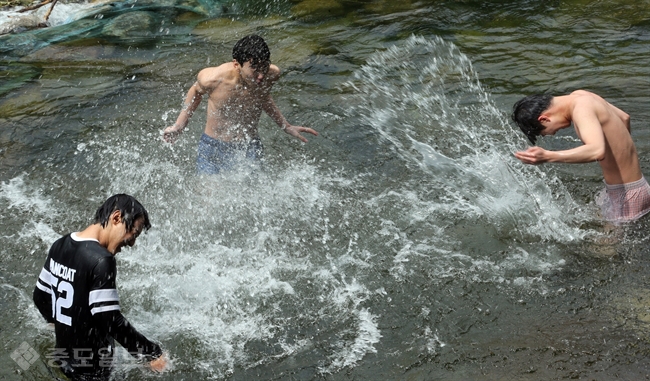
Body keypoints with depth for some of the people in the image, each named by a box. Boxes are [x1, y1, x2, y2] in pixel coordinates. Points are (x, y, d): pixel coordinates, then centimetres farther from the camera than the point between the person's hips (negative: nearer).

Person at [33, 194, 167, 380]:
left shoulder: (60, 245, 0)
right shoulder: (101, 260, -26)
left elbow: (40, 296, 11)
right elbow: (110, 320, -28)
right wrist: (151, 352, -22)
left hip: (64, 355, 8)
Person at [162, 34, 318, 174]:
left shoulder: (272, 75, -16)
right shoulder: (213, 78, -25)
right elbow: (197, 91, 1)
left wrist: (286, 126, 15)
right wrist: (179, 125, 8)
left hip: (250, 148, 2)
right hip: (214, 147, -2)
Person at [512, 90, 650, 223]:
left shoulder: (581, 109, -25)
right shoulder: (579, 96, 4)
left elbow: (597, 151, -43)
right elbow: (624, 117, 17)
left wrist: (547, 156, -50)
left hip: (628, 194, -10)